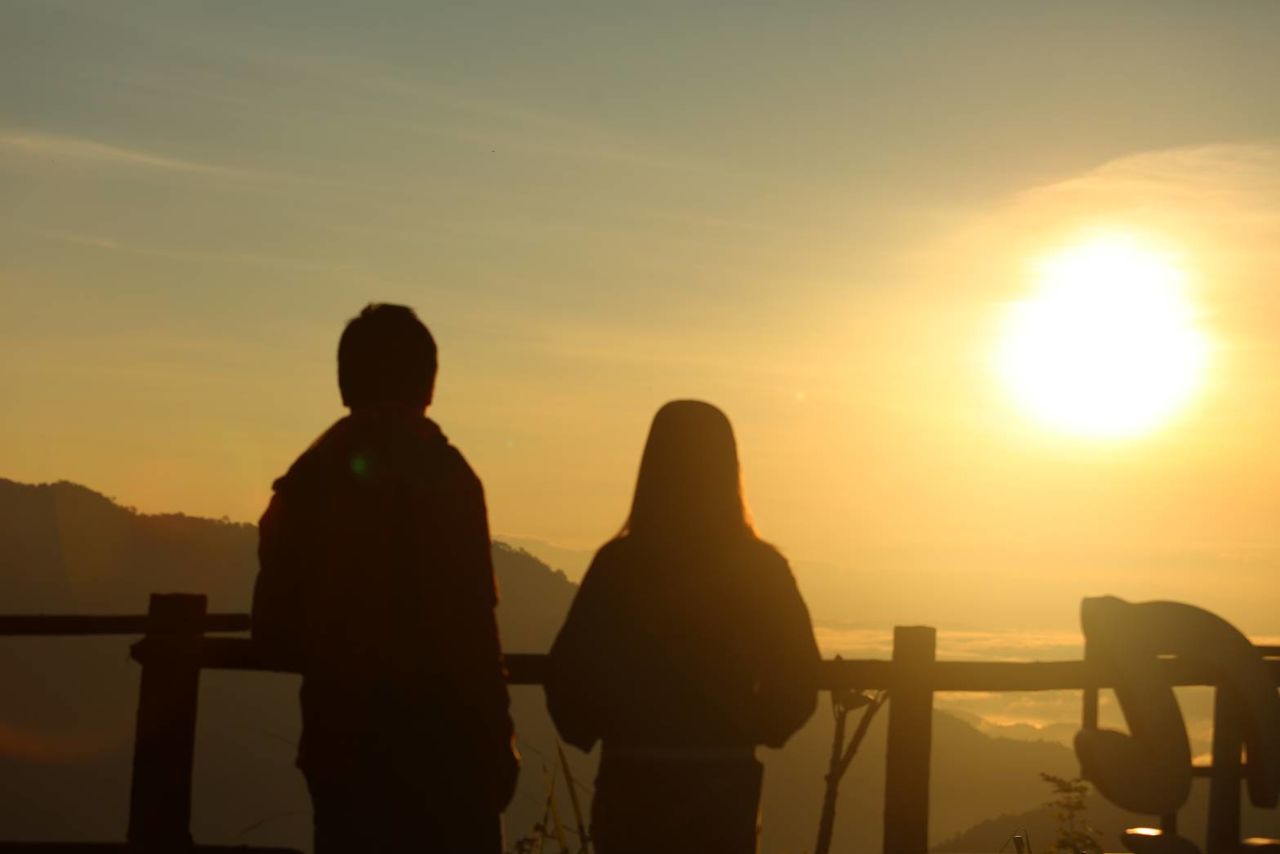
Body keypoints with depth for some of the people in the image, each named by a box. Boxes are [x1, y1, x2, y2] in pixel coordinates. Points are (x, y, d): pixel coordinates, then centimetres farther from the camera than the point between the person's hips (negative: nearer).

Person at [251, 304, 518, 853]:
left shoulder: (306, 481, 7)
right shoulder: (441, 476, -10)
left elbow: (274, 631, 9)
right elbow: (469, 627, -15)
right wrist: (498, 743, -8)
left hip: (340, 741, 5)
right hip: (436, 747, -5)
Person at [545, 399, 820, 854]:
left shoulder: (618, 565, -8)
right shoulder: (760, 569, -5)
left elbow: (569, 674, -9)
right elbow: (796, 681, -4)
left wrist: (593, 732, 11)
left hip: (633, 786, -1)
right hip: (725, 787, 1)